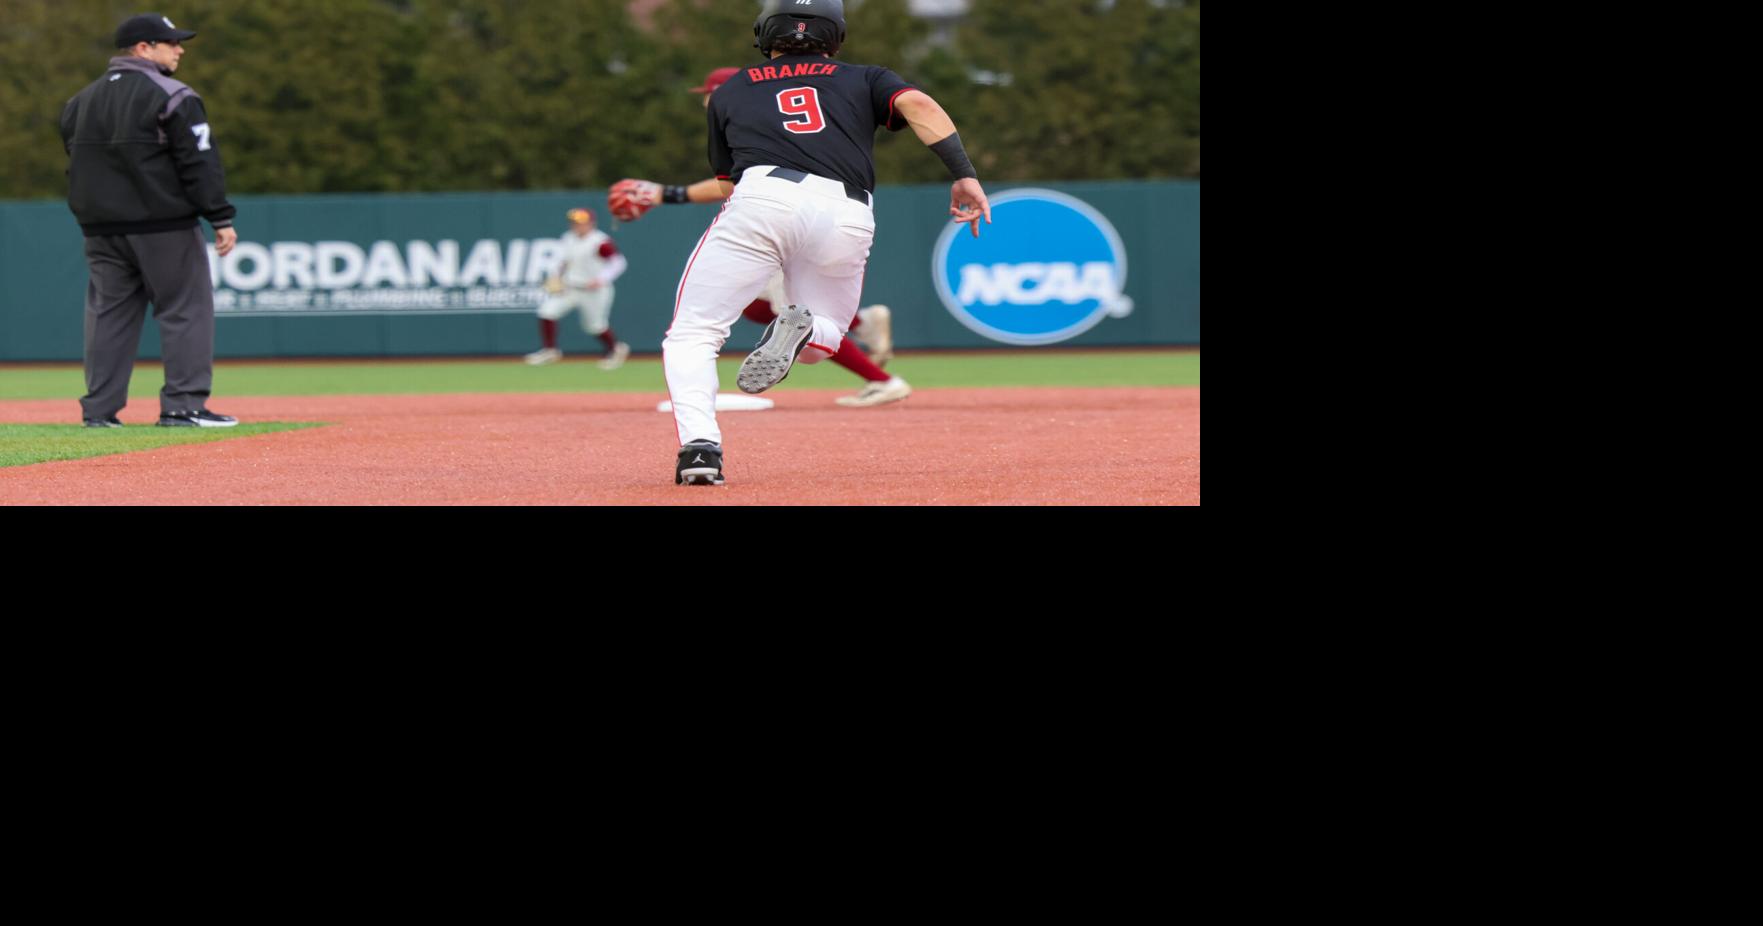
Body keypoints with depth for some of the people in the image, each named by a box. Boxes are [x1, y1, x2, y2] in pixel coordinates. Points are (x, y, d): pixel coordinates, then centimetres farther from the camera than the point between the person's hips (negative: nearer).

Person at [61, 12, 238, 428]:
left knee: (108, 312, 9)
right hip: (164, 228, -6)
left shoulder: (81, 101, 13)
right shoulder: (172, 97, -9)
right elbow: (200, 164, -13)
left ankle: (100, 409, 7)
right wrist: (221, 218, -11)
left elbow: (77, 165, 16)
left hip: (100, 228, 6)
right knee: (186, 310, 0)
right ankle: (183, 405, -5)